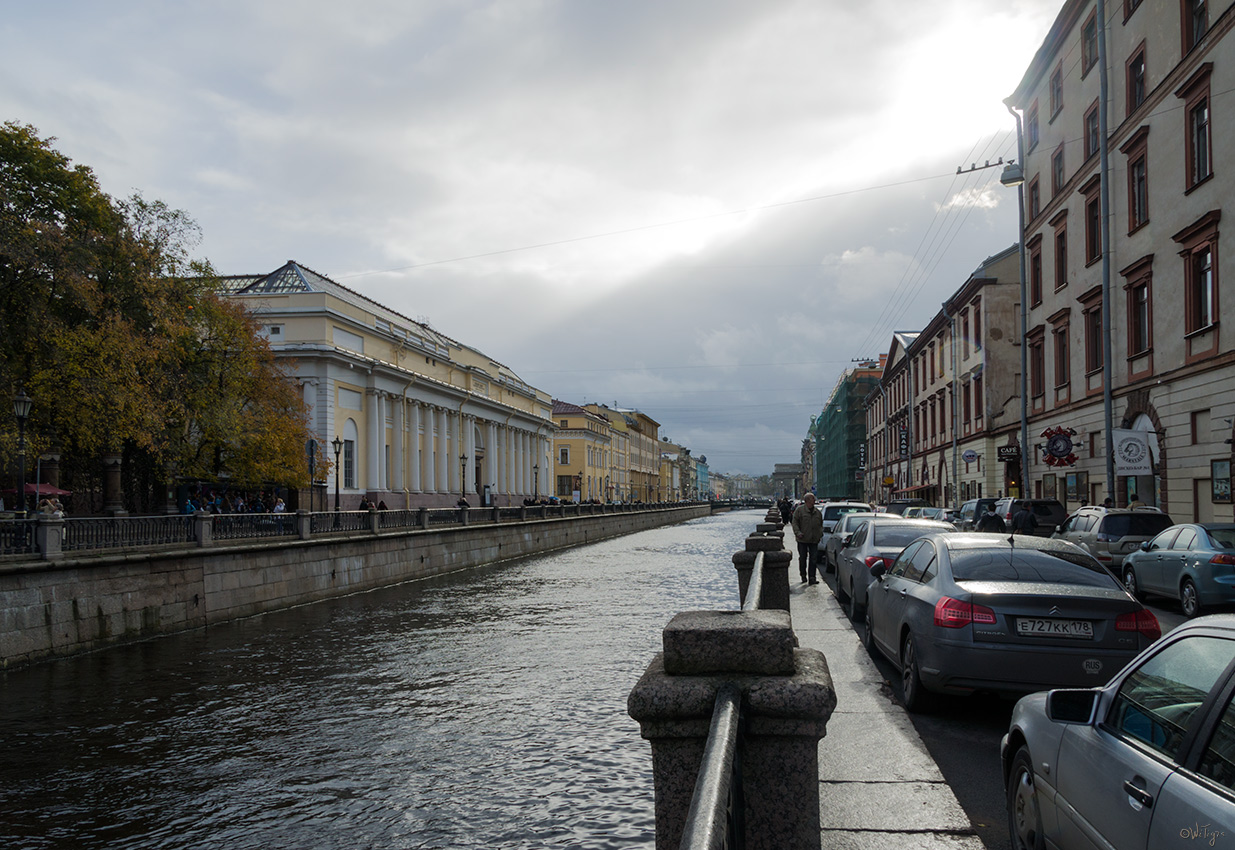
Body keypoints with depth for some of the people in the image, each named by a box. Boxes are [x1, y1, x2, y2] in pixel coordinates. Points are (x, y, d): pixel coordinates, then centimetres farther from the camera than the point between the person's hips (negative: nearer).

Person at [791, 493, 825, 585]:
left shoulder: (817, 512, 11)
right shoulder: (800, 510, -1)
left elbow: (821, 524, 23)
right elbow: (794, 522, -3)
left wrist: (821, 533, 7)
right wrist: (797, 532, -15)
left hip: (814, 540, 3)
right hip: (803, 539, -3)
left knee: (814, 559, -3)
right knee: (803, 558, 6)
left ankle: (812, 578, -2)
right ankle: (803, 576, 21)